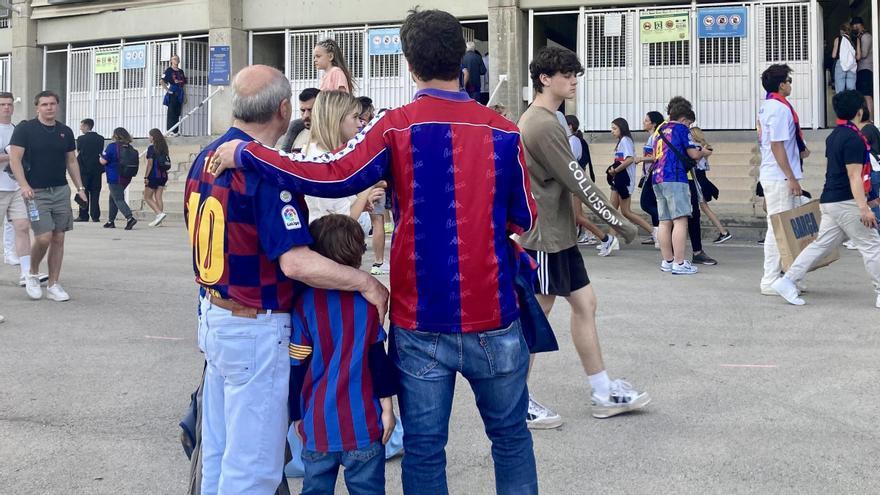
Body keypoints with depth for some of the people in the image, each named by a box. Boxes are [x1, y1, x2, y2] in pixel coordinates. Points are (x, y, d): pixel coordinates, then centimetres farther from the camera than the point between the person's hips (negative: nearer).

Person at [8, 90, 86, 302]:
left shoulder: (65, 132, 10)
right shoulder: (25, 129, -4)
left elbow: (72, 161, 17)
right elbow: (15, 159, -8)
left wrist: (80, 187, 9)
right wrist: (24, 185, -20)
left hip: (61, 190, 5)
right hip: (36, 192, -5)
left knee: (58, 238, 3)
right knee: (43, 237, -14)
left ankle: (53, 285, 11)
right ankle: (32, 275, 12)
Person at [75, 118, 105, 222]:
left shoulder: (81, 139, -7)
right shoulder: (100, 138, 5)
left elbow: (78, 153, 2)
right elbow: (101, 153, 9)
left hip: (84, 169, -3)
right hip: (97, 169, 4)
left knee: (84, 192, 2)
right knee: (95, 192, 5)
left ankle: (83, 215, 0)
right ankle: (95, 216, 3)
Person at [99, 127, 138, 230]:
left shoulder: (112, 146, -13)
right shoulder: (130, 148, 4)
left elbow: (103, 161, -12)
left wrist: (101, 157, 10)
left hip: (114, 178, -7)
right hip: (126, 178, 7)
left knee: (118, 199, -5)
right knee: (113, 198, 20)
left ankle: (130, 217, -24)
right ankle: (111, 221, 25)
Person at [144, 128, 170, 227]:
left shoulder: (151, 148, -11)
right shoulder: (164, 147, 9)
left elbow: (150, 163, -15)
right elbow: (167, 162, 11)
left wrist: (146, 177, -12)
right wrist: (164, 173, 16)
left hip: (154, 175, -7)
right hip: (163, 175, 7)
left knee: (147, 197, 2)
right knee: (158, 197, 9)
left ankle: (159, 213, -15)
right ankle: (159, 219, 5)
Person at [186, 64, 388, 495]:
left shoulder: (206, 157, 5)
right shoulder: (264, 171, -21)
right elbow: (296, 262, -27)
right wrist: (366, 283, -17)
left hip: (213, 315, 9)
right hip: (256, 329, -9)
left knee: (218, 453, 18)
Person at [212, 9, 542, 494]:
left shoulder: (396, 127, -8)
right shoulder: (502, 131, -3)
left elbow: (332, 176, -18)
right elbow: (524, 219, 5)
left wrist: (244, 153, -8)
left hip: (420, 323, 0)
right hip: (492, 319, 1)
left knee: (424, 449, 9)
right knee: (511, 437, 16)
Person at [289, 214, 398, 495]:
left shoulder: (303, 303, -5)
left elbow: (297, 366, -2)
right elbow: (378, 356, -3)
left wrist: (297, 416, 9)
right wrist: (387, 407, 6)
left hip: (317, 426, 1)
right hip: (363, 423, -1)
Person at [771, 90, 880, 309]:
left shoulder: (833, 136, 14)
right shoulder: (854, 139, -16)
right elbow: (854, 176, -21)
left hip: (829, 201, 9)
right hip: (846, 203, -9)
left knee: (821, 244, 10)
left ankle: (788, 281, 5)